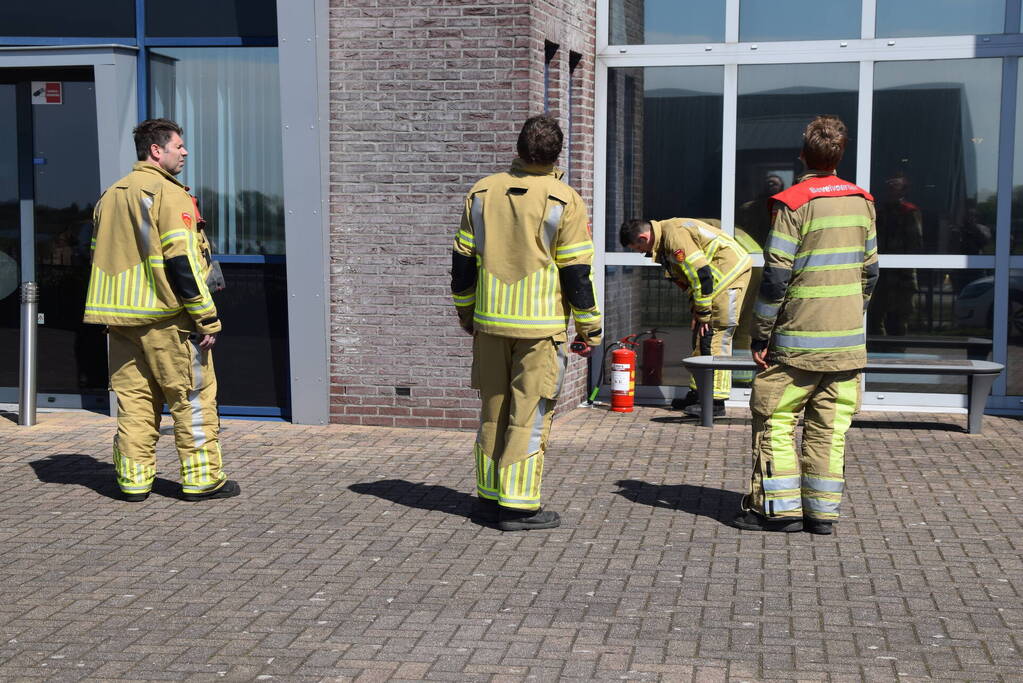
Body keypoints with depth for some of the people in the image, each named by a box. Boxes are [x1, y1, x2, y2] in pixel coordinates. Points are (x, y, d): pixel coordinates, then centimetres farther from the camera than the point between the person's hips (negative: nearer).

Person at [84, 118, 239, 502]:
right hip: (167, 318, -7)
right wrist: (207, 319, -14)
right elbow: (181, 262, -17)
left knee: (133, 398, 10)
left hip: (121, 319, 7)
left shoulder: (110, 197, 16)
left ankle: (133, 480, 11)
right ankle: (201, 479, 4)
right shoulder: (169, 194, -10)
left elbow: (101, 258, 18)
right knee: (193, 397, 1)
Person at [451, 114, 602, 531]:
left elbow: (462, 260, 10)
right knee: (530, 414, 1)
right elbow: (576, 273, -8)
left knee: (493, 411, 14)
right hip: (540, 325, -4)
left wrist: (465, 311, 22)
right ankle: (519, 506, 2)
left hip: (489, 322, 4)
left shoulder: (482, 193, 5)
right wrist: (589, 330, 2)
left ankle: (488, 497, 21)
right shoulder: (564, 203, -8)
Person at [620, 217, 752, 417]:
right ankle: (697, 393, 21)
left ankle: (716, 401, -10)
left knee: (715, 337, -12)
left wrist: (703, 313, -17)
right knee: (700, 338, 14)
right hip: (720, 275, 11)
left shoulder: (674, 236, -22)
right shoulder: (664, 238, 11)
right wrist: (697, 309, 9)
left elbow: (701, 273, -24)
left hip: (731, 271, -11)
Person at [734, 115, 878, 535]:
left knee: (775, 420, 4)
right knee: (830, 426, 9)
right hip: (847, 342, 5)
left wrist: (760, 336, -7)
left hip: (798, 341, -5)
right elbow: (869, 271, 13)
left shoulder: (793, 203, -11)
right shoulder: (862, 202, 7)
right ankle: (822, 511, 11)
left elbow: (776, 276, -13)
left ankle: (780, 508, 3)